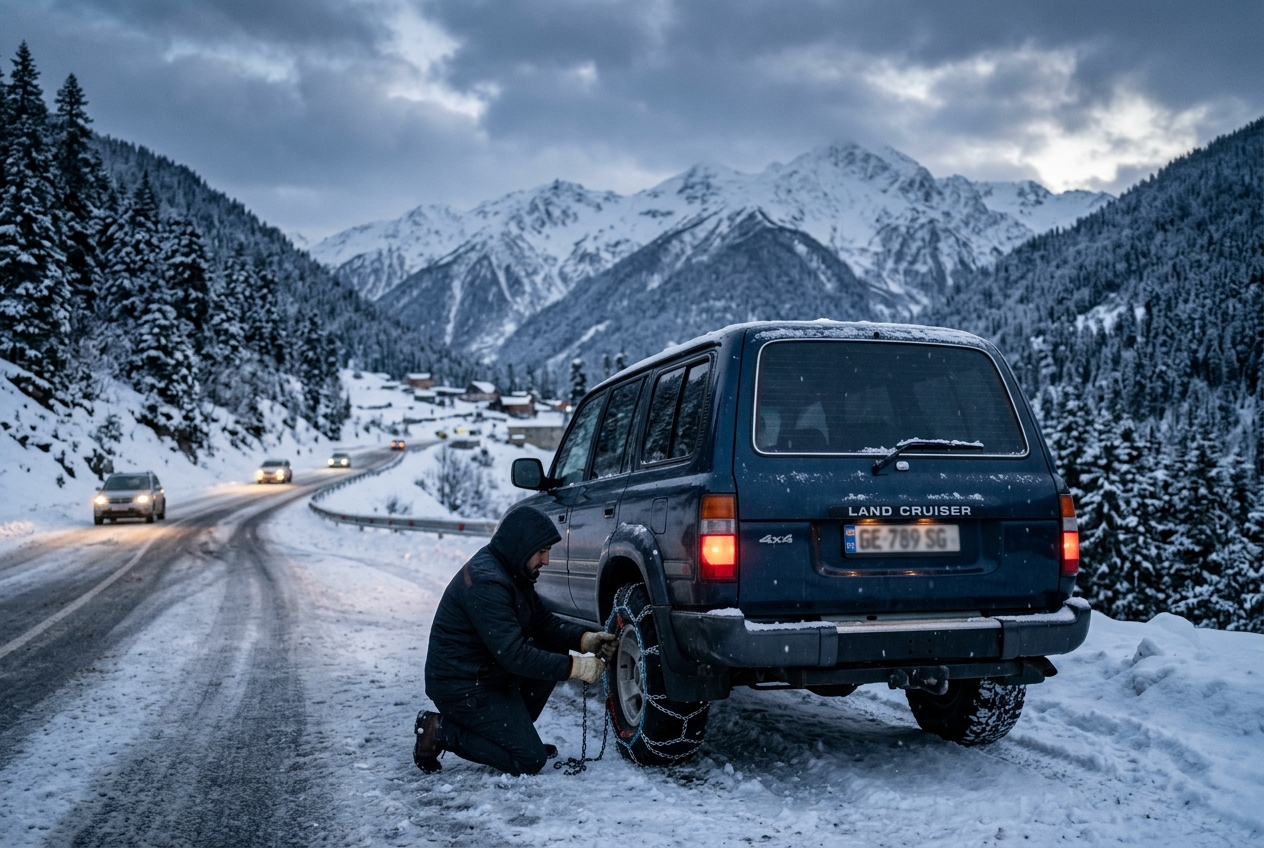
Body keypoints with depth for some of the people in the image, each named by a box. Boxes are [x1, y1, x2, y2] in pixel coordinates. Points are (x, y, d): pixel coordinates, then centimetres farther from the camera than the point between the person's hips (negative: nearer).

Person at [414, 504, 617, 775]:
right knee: (530, 761, -8)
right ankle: (440, 731, -3)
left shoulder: (511, 572, 7)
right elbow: (514, 655, -28)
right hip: (461, 688, -10)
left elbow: (544, 622, 11)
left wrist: (585, 639, -6)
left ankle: (513, 731, 12)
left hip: (489, 672, 10)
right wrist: (575, 667, -26)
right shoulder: (486, 582, -25)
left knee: (555, 654, 4)